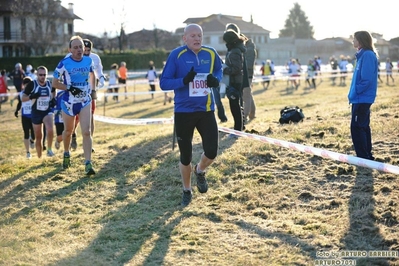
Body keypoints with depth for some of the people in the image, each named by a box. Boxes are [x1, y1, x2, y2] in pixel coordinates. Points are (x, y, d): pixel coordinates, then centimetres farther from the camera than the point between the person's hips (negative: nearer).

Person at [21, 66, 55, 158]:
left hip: (47, 111, 1)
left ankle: (49, 149, -9)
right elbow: (23, 98, -8)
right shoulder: (32, 84, -10)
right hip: (36, 113, -1)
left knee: (50, 130, -29)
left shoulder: (50, 84, -1)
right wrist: (31, 96, -27)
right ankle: (39, 158, 26)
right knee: (38, 137, 9)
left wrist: (53, 100, -1)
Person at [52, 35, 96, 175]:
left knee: (86, 132, -11)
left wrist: (92, 89, 15)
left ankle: (88, 164, -12)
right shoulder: (64, 63, -13)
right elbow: (55, 83, -9)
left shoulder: (88, 60, -1)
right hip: (69, 102, -2)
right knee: (68, 131, 16)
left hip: (85, 102, 2)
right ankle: (66, 154, 43)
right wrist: (70, 88, -21)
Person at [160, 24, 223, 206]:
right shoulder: (176, 55, -11)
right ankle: (187, 191, 32)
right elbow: (164, 83, -10)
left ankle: (200, 171, 30)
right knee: (185, 156, 8)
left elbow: (218, 70, 19)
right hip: (183, 112, -2)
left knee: (211, 151, -7)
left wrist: (216, 79, -5)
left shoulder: (210, 53, -1)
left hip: (206, 111, 2)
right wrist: (184, 80, -27)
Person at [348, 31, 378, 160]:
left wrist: (355, 92, -14)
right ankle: (367, 156, 22)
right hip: (361, 98, 10)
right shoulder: (363, 55, 14)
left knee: (356, 127, -7)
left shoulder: (368, 55, -17)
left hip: (362, 99, -10)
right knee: (363, 127, 14)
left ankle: (364, 158, -3)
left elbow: (367, 79, -23)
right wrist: (354, 93, 13)